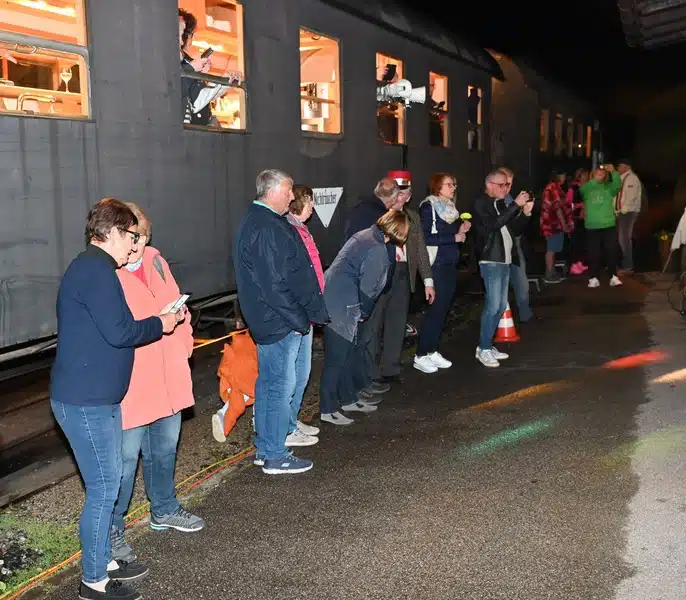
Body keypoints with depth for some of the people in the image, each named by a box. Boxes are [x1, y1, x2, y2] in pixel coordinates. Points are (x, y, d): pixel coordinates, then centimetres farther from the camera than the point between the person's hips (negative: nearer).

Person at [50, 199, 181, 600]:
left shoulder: (90, 267, 15)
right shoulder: (97, 269, -18)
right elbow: (119, 332, -23)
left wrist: (156, 321, 9)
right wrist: (160, 324, -7)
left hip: (95, 397, 10)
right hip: (86, 401, -10)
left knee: (108, 482, 18)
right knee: (104, 487, -1)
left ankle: (103, 561, 31)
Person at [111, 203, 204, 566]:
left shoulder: (155, 261, 7)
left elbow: (177, 305, 16)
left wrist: (184, 344, 10)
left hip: (169, 378, 7)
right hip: (130, 386, -7)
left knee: (165, 448, 22)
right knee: (126, 458, 0)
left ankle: (164, 510, 42)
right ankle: (111, 531, 19)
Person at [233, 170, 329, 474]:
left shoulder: (258, 221, 15)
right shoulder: (266, 229, -19)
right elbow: (275, 284, -23)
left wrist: (308, 313, 19)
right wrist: (300, 319, -16)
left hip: (272, 321, 11)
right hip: (280, 322, -11)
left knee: (269, 383, 17)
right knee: (281, 386, -2)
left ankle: (264, 449, 28)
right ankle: (275, 456, 8)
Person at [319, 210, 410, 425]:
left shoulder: (365, 236, 12)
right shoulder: (377, 250, -16)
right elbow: (367, 288, -14)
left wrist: (361, 312, 17)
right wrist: (364, 313, 2)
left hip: (331, 297, 10)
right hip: (340, 305, -10)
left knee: (348, 353, 19)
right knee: (336, 358, -2)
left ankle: (348, 399, 31)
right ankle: (328, 410, 5)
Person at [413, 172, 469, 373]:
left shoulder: (449, 207, 15)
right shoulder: (429, 207, -9)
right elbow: (425, 237, -18)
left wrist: (461, 230, 2)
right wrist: (454, 237, -17)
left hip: (450, 265, 8)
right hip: (436, 265, -8)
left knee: (443, 309, 8)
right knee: (435, 308, -7)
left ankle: (432, 351, 17)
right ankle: (421, 355, 0)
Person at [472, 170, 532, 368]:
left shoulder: (501, 204, 17)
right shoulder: (481, 204, -6)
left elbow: (515, 230, 17)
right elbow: (493, 224, -23)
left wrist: (525, 213, 1)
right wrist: (516, 205, -22)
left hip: (504, 260, 9)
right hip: (491, 261, -9)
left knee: (501, 306, 10)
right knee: (492, 305, -11)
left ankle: (487, 345, 18)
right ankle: (483, 349, -4)